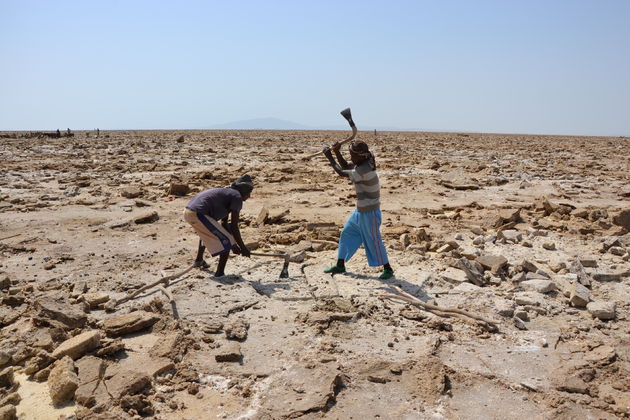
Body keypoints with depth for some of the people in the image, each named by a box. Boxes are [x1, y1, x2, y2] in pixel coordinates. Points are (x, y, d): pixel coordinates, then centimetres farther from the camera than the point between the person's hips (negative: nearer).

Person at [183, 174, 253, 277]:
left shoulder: (227, 193, 25)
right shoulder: (237, 197, -2)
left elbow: (224, 223, 28)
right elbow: (234, 226, -7)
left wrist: (234, 244, 30)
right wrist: (242, 247, 2)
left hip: (187, 212, 10)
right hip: (198, 215, -10)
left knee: (207, 231, 39)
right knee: (227, 241, -2)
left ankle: (199, 260, 53)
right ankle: (220, 273, -1)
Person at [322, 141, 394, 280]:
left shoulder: (364, 170, -26)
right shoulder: (364, 163, 2)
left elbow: (342, 172, -16)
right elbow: (346, 166, 16)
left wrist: (330, 157, -7)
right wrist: (337, 152, 2)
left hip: (369, 212, -10)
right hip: (361, 210, 10)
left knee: (374, 240, 0)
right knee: (346, 233, 14)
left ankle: (388, 269, 15)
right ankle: (340, 265, 24)